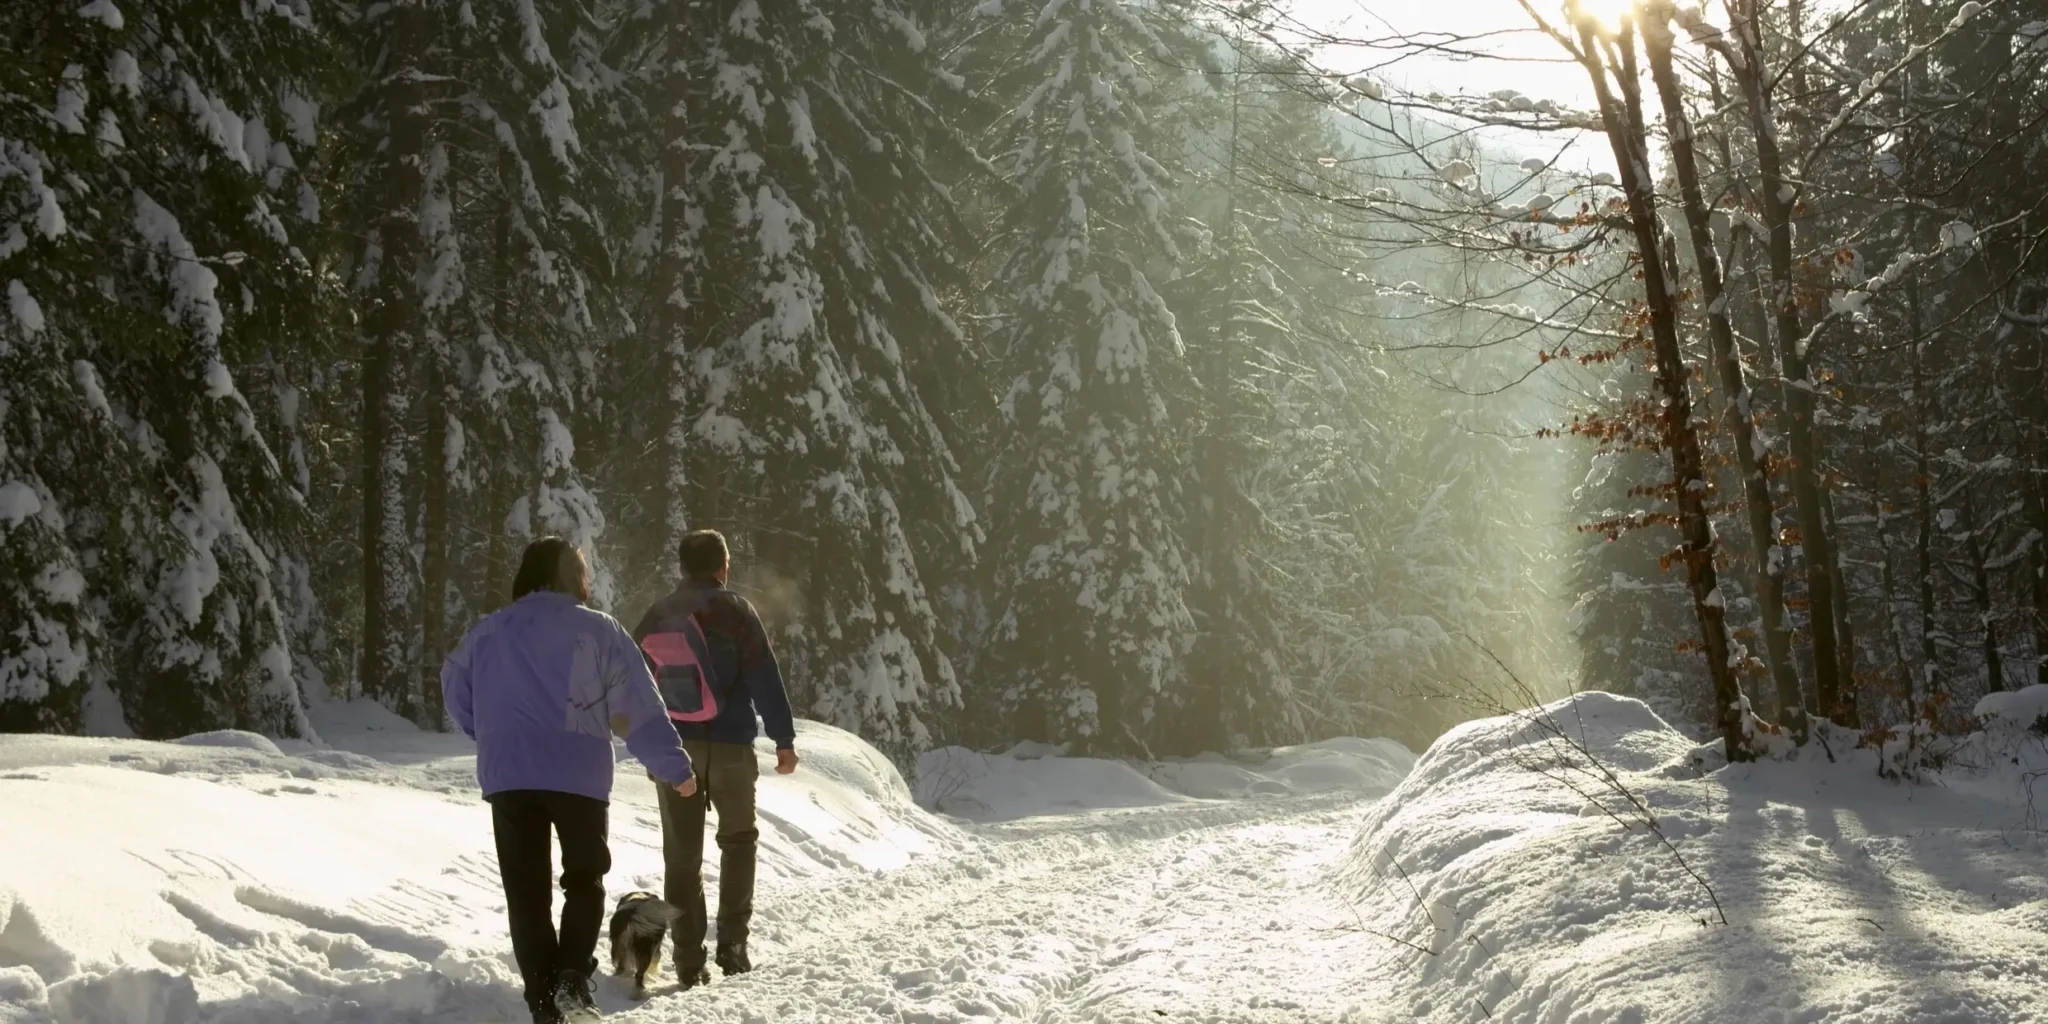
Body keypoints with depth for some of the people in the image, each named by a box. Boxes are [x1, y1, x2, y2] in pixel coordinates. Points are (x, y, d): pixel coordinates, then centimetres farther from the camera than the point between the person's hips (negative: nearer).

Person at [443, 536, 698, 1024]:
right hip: (580, 776, -2)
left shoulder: (488, 631, 10)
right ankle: (573, 977, -5)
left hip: (507, 777, 2)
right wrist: (674, 767, 4)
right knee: (584, 878, 14)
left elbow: (455, 688, 20)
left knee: (526, 892, 8)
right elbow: (639, 706, -2)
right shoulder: (599, 629, -1)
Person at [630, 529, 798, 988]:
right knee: (738, 839, 14)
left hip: (672, 746, 3)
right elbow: (765, 677, -10)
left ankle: (689, 959, 3)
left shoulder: (658, 615, 10)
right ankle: (732, 942, 5)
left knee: (682, 853, 6)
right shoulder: (735, 610, -5)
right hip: (729, 744, -3)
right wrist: (784, 738, -7)